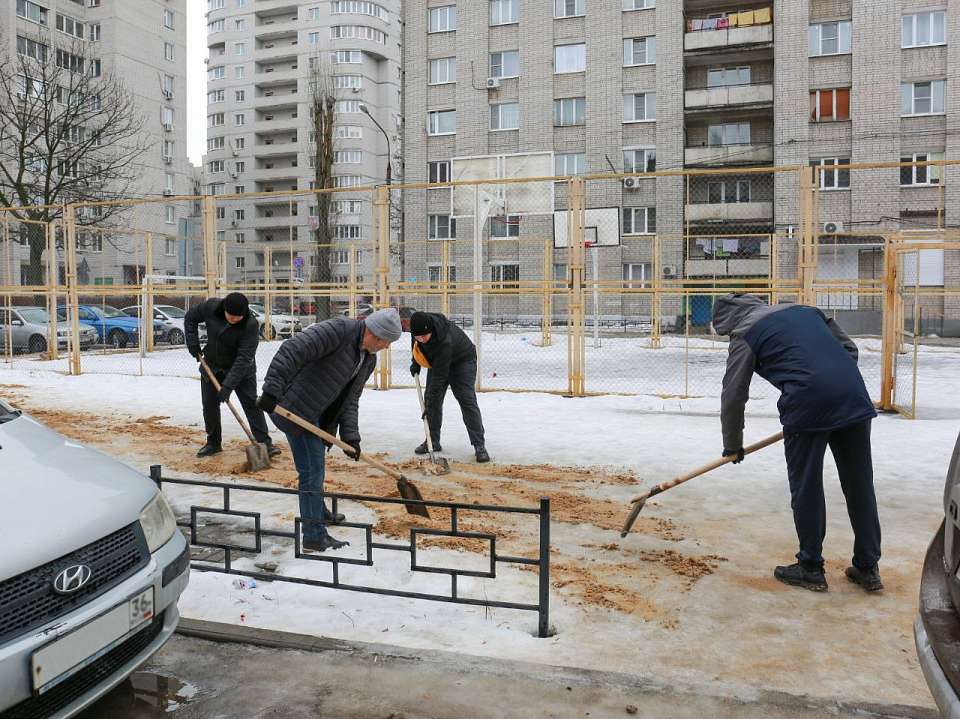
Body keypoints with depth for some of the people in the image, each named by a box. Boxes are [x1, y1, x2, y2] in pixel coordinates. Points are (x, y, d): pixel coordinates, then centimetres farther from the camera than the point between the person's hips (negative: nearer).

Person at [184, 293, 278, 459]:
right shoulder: (211, 307, -19)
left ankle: (265, 443, -6)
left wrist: (228, 385, -35)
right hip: (212, 367, 4)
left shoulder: (251, 325, -30)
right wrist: (193, 345, -8)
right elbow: (190, 318, 1)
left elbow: (243, 358, -32)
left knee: (251, 403, -8)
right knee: (209, 404, 8)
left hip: (242, 369, -4)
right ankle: (213, 442, 23)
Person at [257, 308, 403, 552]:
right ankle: (314, 536, 3)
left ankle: (318, 511, 48)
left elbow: (350, 399, 9)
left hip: (317, 413, 9)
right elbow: (291, 351, -29)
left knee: (316, 464, 26)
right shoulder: (339, 330, -23)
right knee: (312, 468, -6)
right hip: (296, 407, -9)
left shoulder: (369, 359, 6)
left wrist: (350, 435, -1)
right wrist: (272, 390, -33)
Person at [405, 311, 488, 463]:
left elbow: (439, 376, -39)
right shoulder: (418, 326, -24)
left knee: (467, 400, -17)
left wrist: (430, 405, -36)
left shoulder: (445, 342, -43)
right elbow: (415, 342, 4)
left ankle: (479, 446, -16)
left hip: (462, 360, -7)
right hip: (437, 361, 7)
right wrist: (415, 362, -1)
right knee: (431, 398, 0)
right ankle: (433, 441, 10)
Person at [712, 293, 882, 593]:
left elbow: (733, 396, 8)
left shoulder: (744, 334, 8)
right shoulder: (803, 309, 26)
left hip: (808, 404, -6)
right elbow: (849, 348, 24)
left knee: (806, 489, 8)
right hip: (855, 397, 6)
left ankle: (811, 568, 18)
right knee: (860, 485, 13)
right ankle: (868, 568, 24)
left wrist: (732, 445, 19)